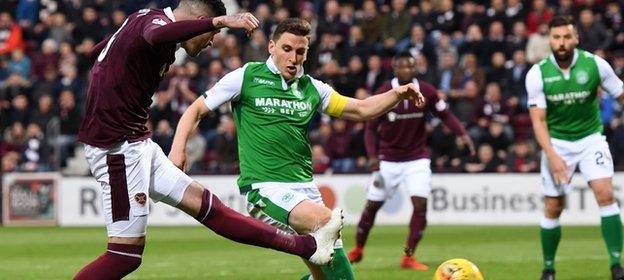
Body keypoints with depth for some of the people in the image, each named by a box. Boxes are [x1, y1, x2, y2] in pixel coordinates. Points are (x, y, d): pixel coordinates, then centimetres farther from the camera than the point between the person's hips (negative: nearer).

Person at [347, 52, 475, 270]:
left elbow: (444, 114, 5)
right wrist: (372, 156, -18)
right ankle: (357, 250, 28)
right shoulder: (383, 94, -12)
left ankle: (409, 257, -6)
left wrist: (461, 133, -12)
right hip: (388, 159, -1)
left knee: (420, 204, -15)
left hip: (417, 158, 1)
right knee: (372, 205, 6)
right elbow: (371, 129, -6)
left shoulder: (426, 92, -8)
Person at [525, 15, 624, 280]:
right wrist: (552, 156, -21)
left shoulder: (594, 64, -11)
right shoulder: (537, 74, -12)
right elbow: (538, 120, -10)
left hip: (591, 137, 0)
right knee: (553, 207, 2)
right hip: (556, 142, 0)